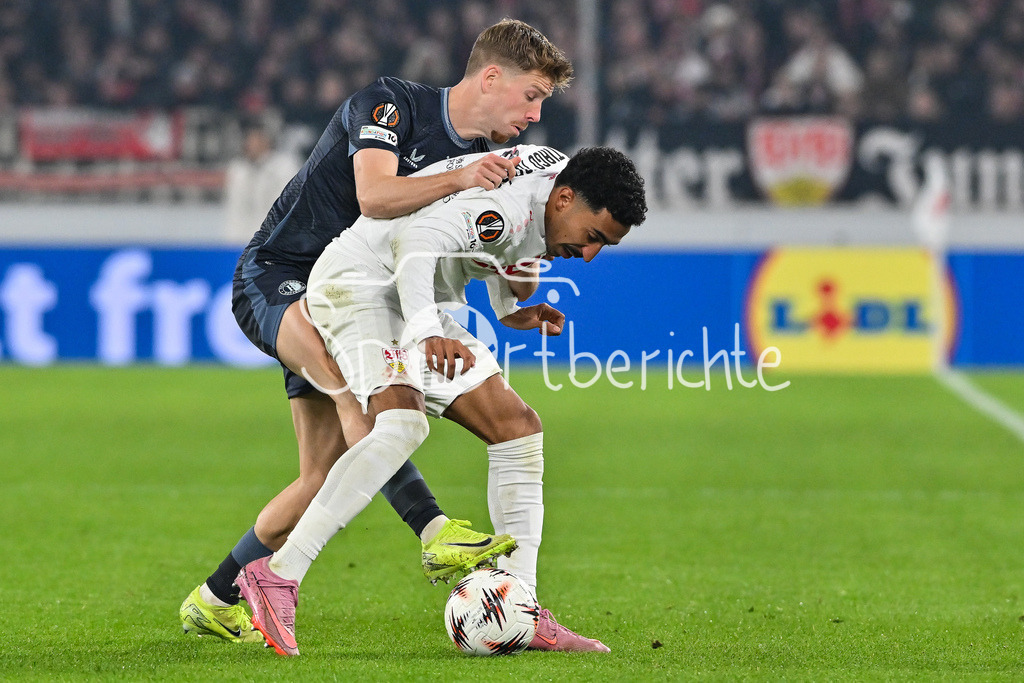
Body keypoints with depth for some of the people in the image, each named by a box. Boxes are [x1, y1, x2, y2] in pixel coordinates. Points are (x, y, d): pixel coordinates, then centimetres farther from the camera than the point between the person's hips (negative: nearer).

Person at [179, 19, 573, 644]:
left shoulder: (485, 159, 6)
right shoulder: (391, 104, -15)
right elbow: (375, 197, -32)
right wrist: (456, 180, -48)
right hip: (275, 278, -8)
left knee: (328, 475, -3)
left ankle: (214, 603, 10)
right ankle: (435, 533, -48)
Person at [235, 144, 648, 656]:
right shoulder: (509, 202, -26)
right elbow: (415, 241, -39)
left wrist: (508, 309, 31)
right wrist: (427, 334, -51)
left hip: (421, 306, 11)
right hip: (358, 282, -11)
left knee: (517, 428, 3)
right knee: (403, 423, -33)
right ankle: (278, 575, -35)